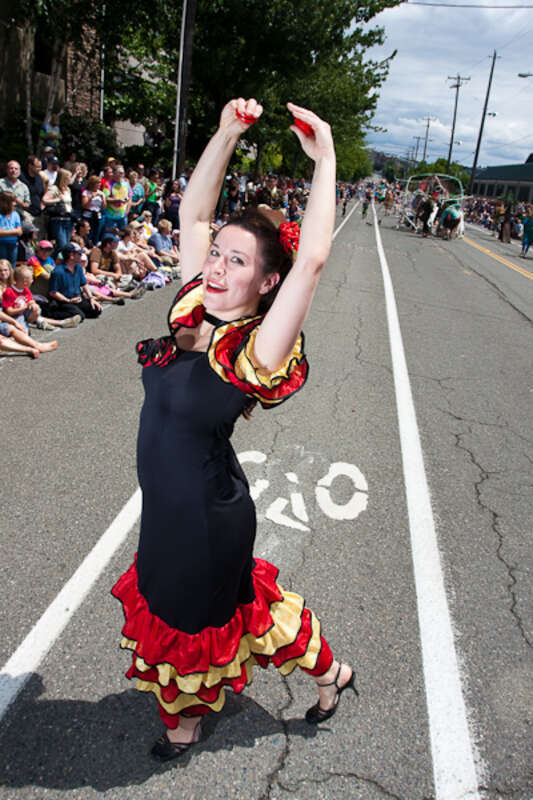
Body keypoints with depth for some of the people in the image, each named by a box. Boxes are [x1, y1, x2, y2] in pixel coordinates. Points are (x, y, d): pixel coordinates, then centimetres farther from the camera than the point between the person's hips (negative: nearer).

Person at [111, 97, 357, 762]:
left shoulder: (257, 352, -25)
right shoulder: (192, 313, -6)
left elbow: (313, 258, -37)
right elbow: (192, 215, -2)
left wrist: (325, 159, -28)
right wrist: (227, 134, -8)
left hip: (206, 519, -7)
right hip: (168, 508, 7)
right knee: (170, 608, 26)